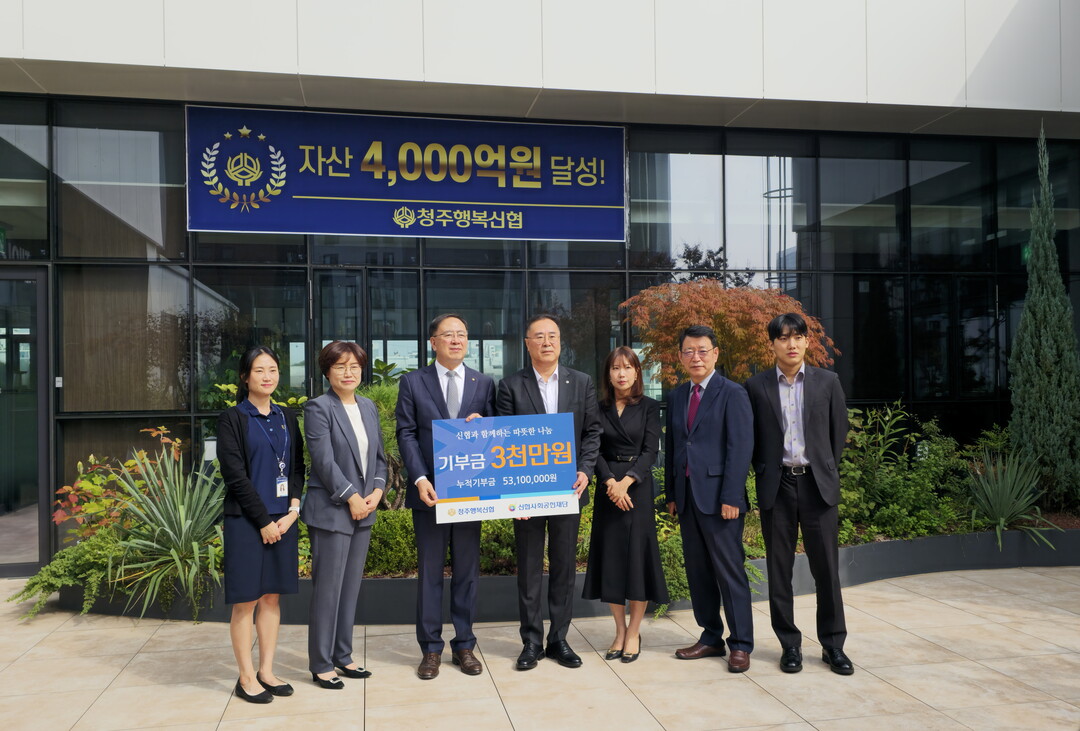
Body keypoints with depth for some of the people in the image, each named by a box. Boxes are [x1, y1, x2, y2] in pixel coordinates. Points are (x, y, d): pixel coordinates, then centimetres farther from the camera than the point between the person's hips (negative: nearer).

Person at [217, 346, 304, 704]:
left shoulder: (286, 417, 11)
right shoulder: (232, 418, -4)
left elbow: (297, 466, 9)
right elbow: (235, 475, -10)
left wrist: (293, 509, -6)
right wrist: (264, 520, -12)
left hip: (283, 519, 5)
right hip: (246, 521, -5)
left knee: (273, 596, 10)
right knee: (246, 600, 1)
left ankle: (266, 671, 19)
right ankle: (246, 677, 12)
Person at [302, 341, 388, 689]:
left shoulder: (368, 407, 12)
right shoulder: (319, 408, -8)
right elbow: (324, 461, -15)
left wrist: (377, 491, -1)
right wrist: (351, 498, -13)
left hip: (363, 509, 7)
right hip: (331, 511, -6)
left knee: (351, 587, 13)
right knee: (327, 589, 0)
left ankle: (343, 656, 25)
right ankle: (321, 664, 12)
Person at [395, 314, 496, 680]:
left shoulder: (483, 383, 8)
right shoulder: (412, 382, 3)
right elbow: (406, 434, -2)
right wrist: (420, 479, -13)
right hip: (429, 490, -2)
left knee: (467, 570, 9)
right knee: (429, 571, 6)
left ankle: (464, 645, 21)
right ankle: (431, 648, 17)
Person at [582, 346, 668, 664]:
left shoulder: (649, 408, 3)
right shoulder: (599, 409, 7)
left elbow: (651, 450, -5)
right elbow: (595, 451, 1)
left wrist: (626, 482, -17)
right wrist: (610, 483, -15)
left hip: (638, 487, -2)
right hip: (607, 488, 2)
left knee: (637, 555, -2)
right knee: (611, 557, 4)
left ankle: (634, 632, 10)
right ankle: (619, 631, 16)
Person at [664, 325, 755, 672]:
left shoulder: (732, 394, -5)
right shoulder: (676, 397, 14)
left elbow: (741, 448, -11)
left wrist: (731, 497, -16)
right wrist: (671, 494, 11)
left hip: (719, 497, -6)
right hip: (687, 496, 6)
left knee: (730, 572, 0)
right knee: (698, 571, 12)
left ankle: (740, 644, 11)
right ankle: (711, 637, 24)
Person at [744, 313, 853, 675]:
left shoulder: (827, 382, 5)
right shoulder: (757, 386, 2)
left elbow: (839, 431, 10)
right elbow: (750, 437, 8)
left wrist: (826, 470, 9)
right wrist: (763, 471, 3)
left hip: (817, 483, 0)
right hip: (776, 485, 0)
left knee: (826, 567, 4)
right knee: (779, 569, 5)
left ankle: (833, 644, 17)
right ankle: (789, 643, 17)